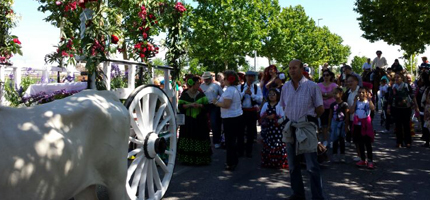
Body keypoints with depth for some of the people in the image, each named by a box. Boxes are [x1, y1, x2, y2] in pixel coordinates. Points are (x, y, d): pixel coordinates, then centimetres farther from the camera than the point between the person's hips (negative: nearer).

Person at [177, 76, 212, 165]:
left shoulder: (201, 94, 7)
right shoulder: (184, 94, 2)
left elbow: (207, 105, 5)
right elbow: (180, 106, -3)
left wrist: (200, 105, -14)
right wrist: (190, 105, -16)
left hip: (200, 121, 1)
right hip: (188, 121, -1)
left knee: (199, 139, -2)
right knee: (188, 140, -2)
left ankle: (199, 159, 7)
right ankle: (187, 159, 9)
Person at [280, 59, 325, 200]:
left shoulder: (312, 86, -9)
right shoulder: (285, 87, 5)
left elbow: (320, 109, -5)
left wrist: (308, 118, 4)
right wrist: (291, 118, 8)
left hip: (306, 127, -5)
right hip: (290, 127, 6)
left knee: (312, 166, -4)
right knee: (292, 164, 14)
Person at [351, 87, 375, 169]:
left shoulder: (368, 102, -4)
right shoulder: (357, 102, 9)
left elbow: (372, 108, -26)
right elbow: (352, 111, -5)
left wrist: (369, 99, -24)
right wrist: (355, 102, -7)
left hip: (366, 124, -5)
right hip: (358, 124, 5)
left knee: (368, 143, -1)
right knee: (360, 143, 12)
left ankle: (370, 160, 6)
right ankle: (362, 159, 23)